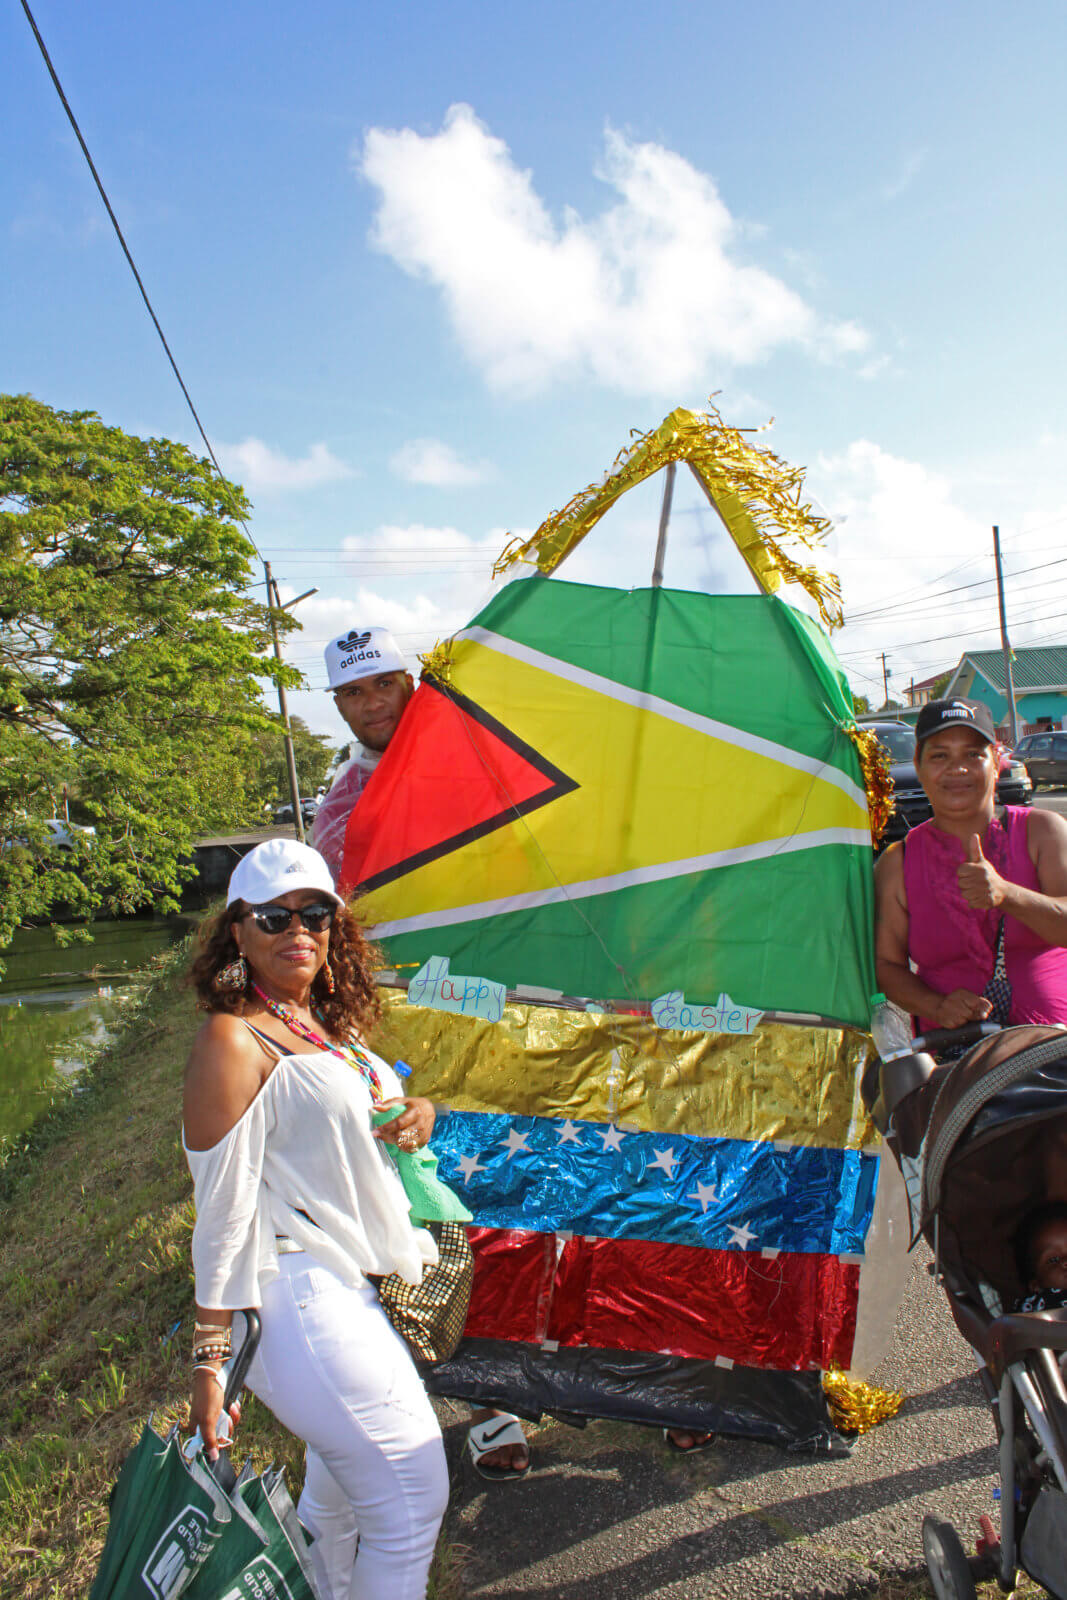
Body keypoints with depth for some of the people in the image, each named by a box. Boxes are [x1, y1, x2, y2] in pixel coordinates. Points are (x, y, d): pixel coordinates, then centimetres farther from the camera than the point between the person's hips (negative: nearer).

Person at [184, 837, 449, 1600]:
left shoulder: (332, 1028, 9)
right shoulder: (233, 1041, -16)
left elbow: (361, 1130, 24)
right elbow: (222, 1215, -17)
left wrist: (418, 1113, 0)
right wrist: (210, 1363, -16)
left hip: (355, 1292, 9)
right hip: (300, 1300, -9)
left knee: (339, 1491, 23)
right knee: (412, 1500, -4)